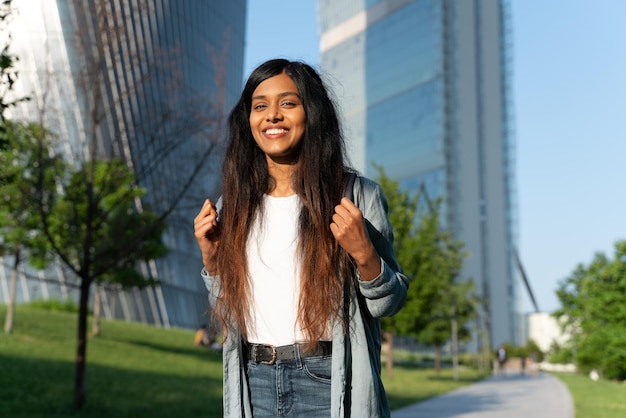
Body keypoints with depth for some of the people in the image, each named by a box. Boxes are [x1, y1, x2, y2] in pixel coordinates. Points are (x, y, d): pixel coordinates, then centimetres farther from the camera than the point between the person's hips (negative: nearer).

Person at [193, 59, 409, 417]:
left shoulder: (358, 196, -4)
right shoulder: (233, 205, 7)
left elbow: (389, 303, -1)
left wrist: (363, 254, -17)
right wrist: (211, 259, 0)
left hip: (329, 386, -3)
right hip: (253, 383, 4)